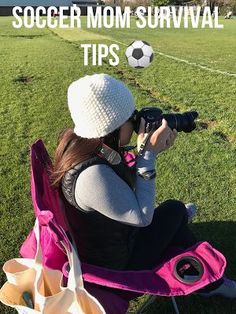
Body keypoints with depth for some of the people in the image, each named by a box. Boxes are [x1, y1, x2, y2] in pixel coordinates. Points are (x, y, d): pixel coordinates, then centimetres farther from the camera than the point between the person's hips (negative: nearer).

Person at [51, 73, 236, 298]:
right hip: (114, 267, -7)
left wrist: (152, 152, -14)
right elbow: (142, 216, -27)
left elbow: (125, 181, 1)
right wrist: (148, 154, -26)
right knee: (174, 211, 8)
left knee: (172, 223, 18)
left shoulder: (82, 142, -13)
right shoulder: (92, 175, -41)